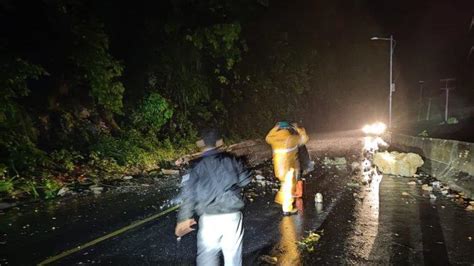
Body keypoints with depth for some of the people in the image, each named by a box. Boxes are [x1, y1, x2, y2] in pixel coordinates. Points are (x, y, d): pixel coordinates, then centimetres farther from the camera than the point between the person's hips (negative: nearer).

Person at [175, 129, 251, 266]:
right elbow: (244, 180, 11)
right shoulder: (231, 159, 2)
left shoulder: (197, 164, -3)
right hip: (232, 215, 2)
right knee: (233, 255, 14)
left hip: (209, 217, -1)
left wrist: (184, 218, 4)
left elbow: (189, 193, -5)